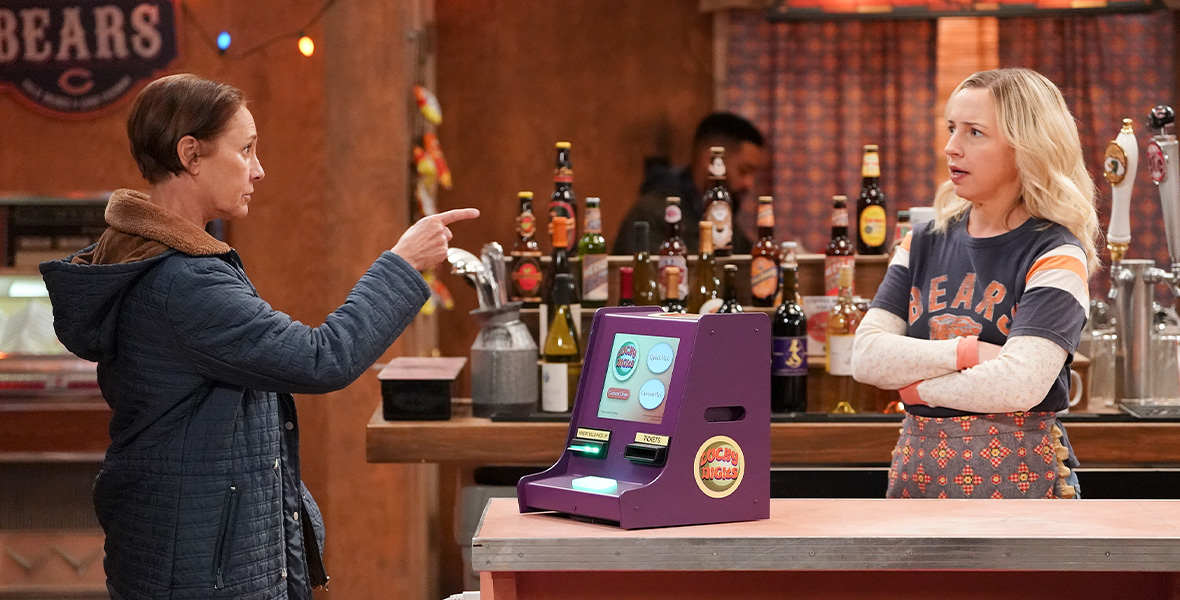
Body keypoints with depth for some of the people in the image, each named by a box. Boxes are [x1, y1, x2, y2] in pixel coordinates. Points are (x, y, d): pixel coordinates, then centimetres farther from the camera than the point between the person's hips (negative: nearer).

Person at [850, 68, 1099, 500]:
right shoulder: (926, 244, 8)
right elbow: (867, 357, -3)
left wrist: (917, 385, -8)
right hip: (919, 475, 5)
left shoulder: (1055, 256, -9)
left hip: (1016, 477, -5)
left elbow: (1018, 384, -22)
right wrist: (967, 352, -16)